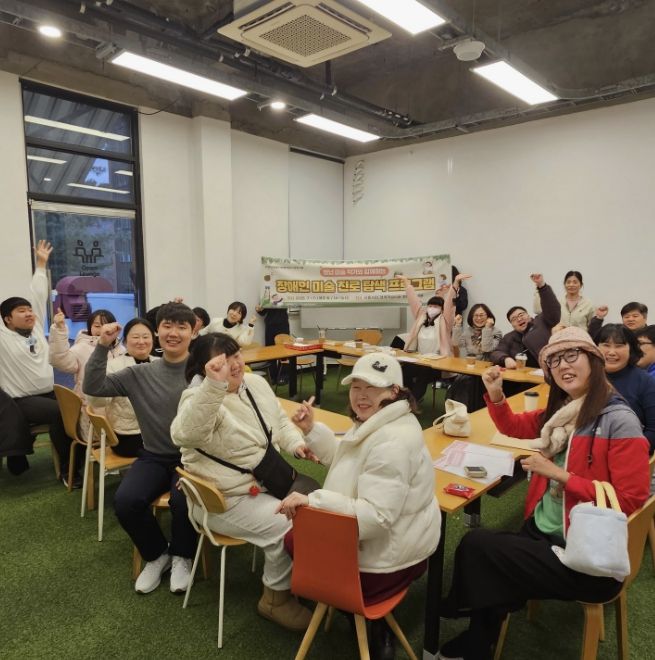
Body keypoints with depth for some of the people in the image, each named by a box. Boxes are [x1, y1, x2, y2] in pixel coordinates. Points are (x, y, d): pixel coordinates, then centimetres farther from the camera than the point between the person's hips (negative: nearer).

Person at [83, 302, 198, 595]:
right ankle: (157, 554, 12)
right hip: (154, 457, 4)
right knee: (125, 501, -21)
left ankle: (181, 556, 7)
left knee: (182, 500, -30)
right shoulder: (140, 374, 2)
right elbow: (92, 387, -4)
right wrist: (102, 346, -13)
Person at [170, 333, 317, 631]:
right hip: (229, 497, -8)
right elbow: (184, 436, -44)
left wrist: (296, 443, -4)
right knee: (289, 527, -21)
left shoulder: (256, 383, 3)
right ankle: (276, 598, 7)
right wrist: (214, 385, -52)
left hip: (269, 479, 8)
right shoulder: (200, 397, -21)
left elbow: (280, 421, 16)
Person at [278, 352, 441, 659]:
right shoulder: (374, 421, 1)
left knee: (296, 540, 10)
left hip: (388, 555, -9)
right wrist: (312, 430, 1)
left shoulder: (392, 443, -31)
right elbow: (344, 460, 15)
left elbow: (376, 516, -34)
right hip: (380, 538, 10)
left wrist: (312, 501, -35)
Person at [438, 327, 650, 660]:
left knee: (476, 545, -14)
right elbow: (514, 427, 21)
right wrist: (496, 395, 2)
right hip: (541, 531, 6)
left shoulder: (620, 421, -16)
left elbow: (630, 500, -18)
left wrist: (558, 474, -20)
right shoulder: (559, 411, 5)